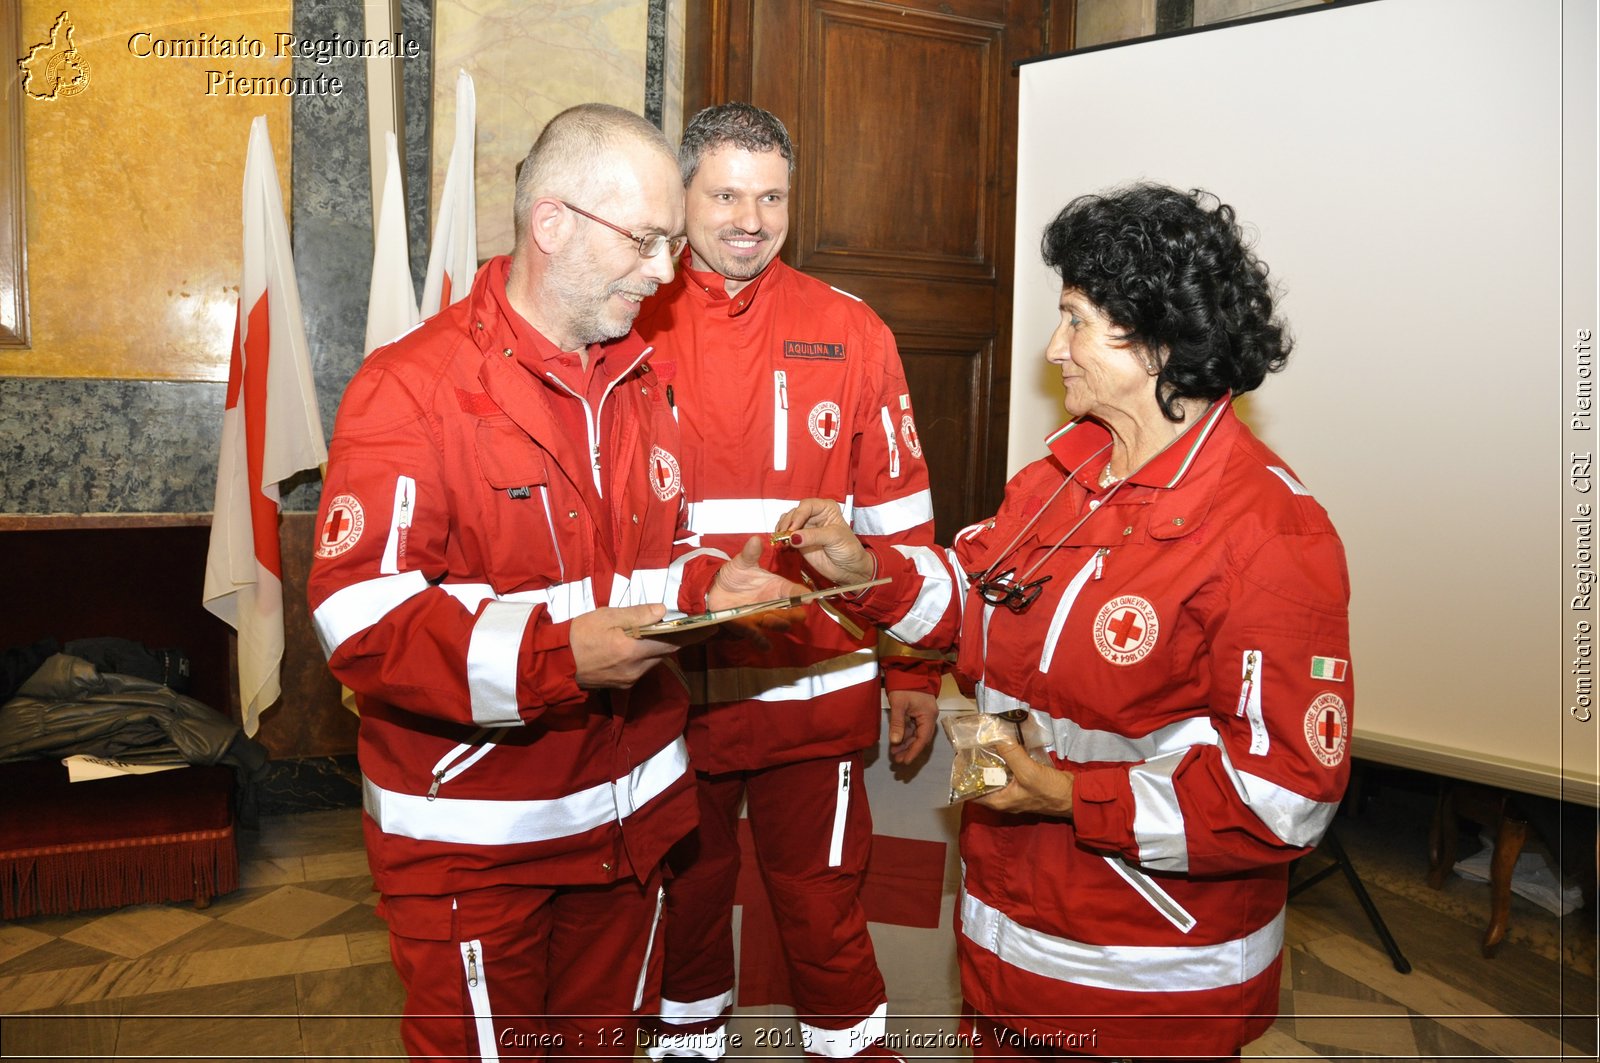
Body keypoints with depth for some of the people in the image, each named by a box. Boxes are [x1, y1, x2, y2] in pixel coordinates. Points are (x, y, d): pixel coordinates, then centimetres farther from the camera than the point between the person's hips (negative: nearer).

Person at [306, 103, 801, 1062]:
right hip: (472, 839, -6)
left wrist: (705, 584, -3)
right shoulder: (412, 387, -15)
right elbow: (359, 617, -21)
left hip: (628, 817, 7)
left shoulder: (641, 382, 10)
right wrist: (555, 655, -30)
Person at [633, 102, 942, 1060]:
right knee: (686, 890, 20)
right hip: (667, 686, 1)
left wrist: (914, 672, 3)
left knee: (822, 900, 12)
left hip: (817, 686, -1)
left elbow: (898, 517, 1)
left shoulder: (851, 333, -2)